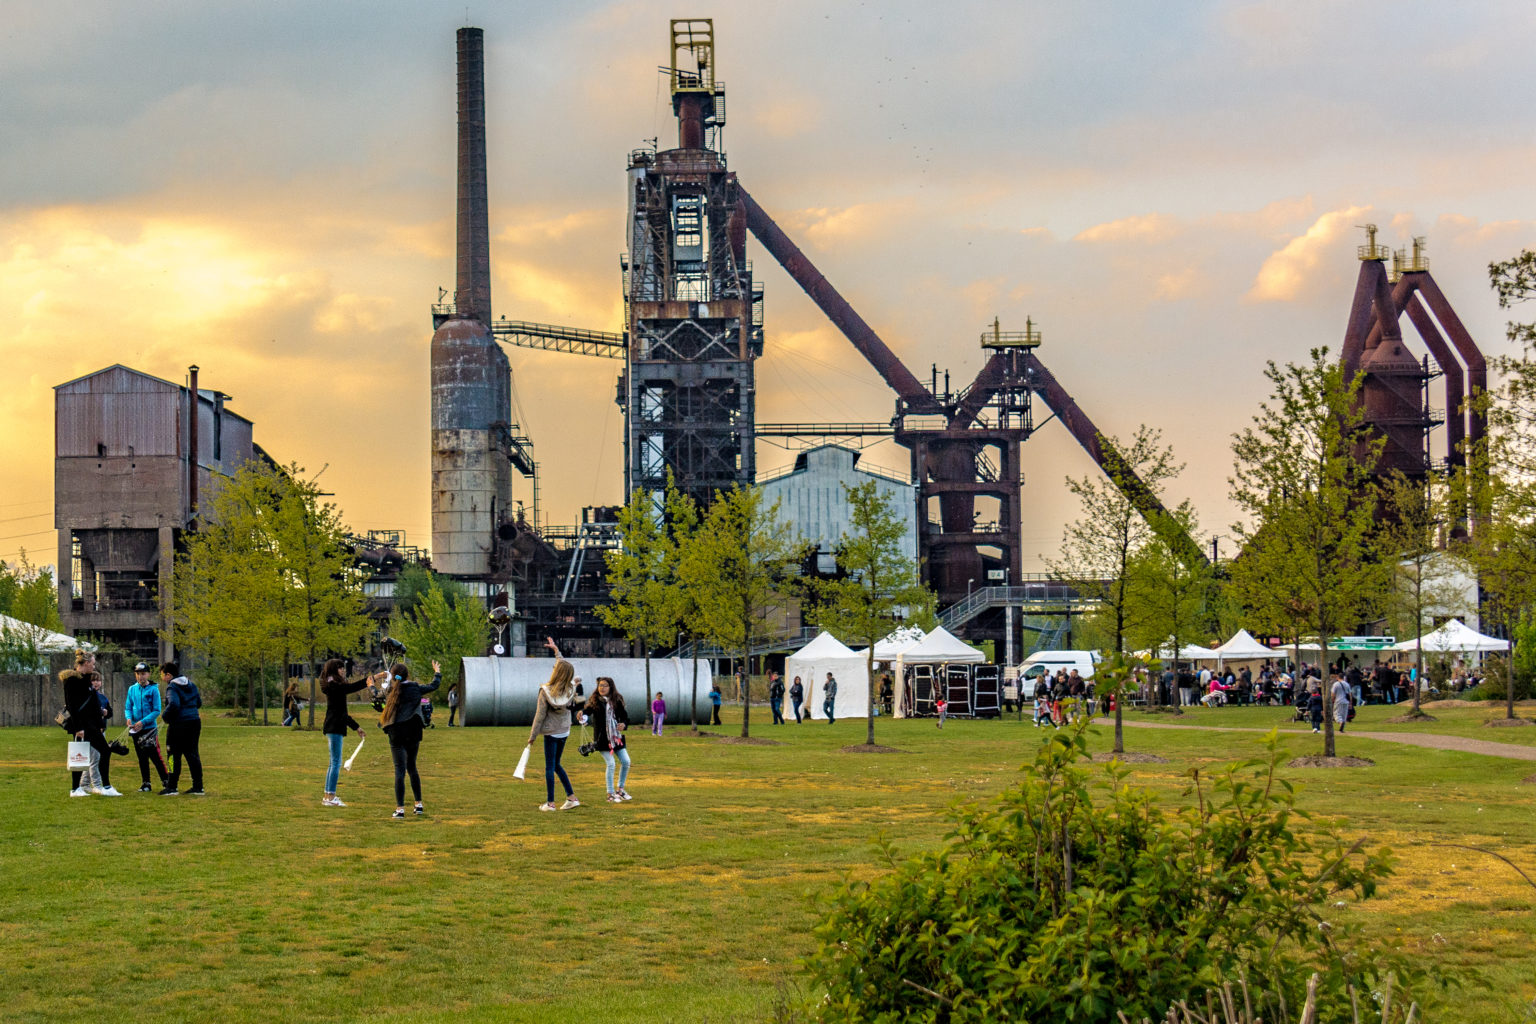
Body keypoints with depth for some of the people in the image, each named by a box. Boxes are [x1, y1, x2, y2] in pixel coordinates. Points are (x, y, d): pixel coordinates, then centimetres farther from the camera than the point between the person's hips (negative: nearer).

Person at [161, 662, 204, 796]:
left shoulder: (172, 687, -12)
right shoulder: (190, 684, 13)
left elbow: (174, 704, -27)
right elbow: (199, 702, 18)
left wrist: (165, 716, -13)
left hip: (179, 724, -7)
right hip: (194, 722, 7)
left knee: (174, 755, 0)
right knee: (192, 754, 11)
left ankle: (172, 787, 1)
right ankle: (198, 787, 10)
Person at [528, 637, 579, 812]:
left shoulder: (546, 691, -18)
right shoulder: (570, 689, -5)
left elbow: (540, 715, -14)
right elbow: (567, 669, 13)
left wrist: (532, 736, -4)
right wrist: (556, 649, 22)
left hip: (551, 733, -5)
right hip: (564, 732, 5)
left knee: (550, 767, 2)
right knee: (556, 765, 18)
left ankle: (550, 803, 3)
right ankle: (571, 797, 13)